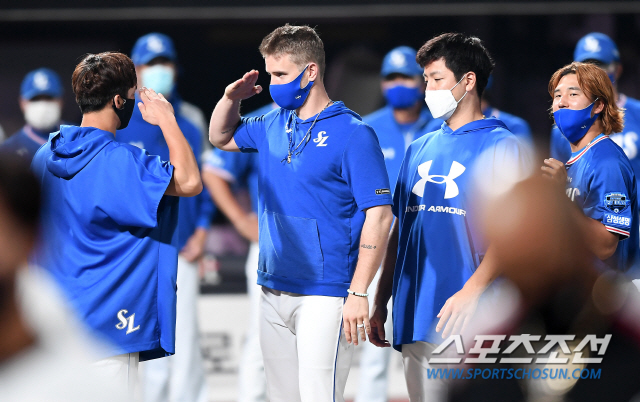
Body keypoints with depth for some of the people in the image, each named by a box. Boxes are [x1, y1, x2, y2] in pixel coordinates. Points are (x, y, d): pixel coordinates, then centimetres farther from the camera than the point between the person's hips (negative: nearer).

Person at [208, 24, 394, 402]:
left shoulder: (352, 133, -10)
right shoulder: (274, 123, 11)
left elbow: (379, 215, -14)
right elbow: (221, 137, 30)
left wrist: (358, 293, -19)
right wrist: (232, 98, 7)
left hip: (324, 296, -7)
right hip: (274, 292, 7)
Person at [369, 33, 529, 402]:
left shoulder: (501, 146, -2)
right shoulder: (420, 149, 19)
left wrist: (471, 291, -23)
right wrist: (381, 302, 15)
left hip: (467, 320, -7)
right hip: (413, 317, 7)